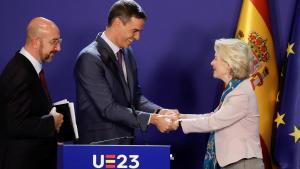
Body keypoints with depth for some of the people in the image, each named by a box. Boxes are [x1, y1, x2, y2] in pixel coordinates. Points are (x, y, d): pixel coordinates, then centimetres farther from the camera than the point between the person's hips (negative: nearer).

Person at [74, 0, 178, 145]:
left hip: (124, 142, 8)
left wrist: (159, 112, -6)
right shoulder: (90, 58, -17)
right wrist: (152, 119, -21)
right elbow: (108, 108, -21)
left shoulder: (127, 52, 9)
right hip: (99, 145, -8)